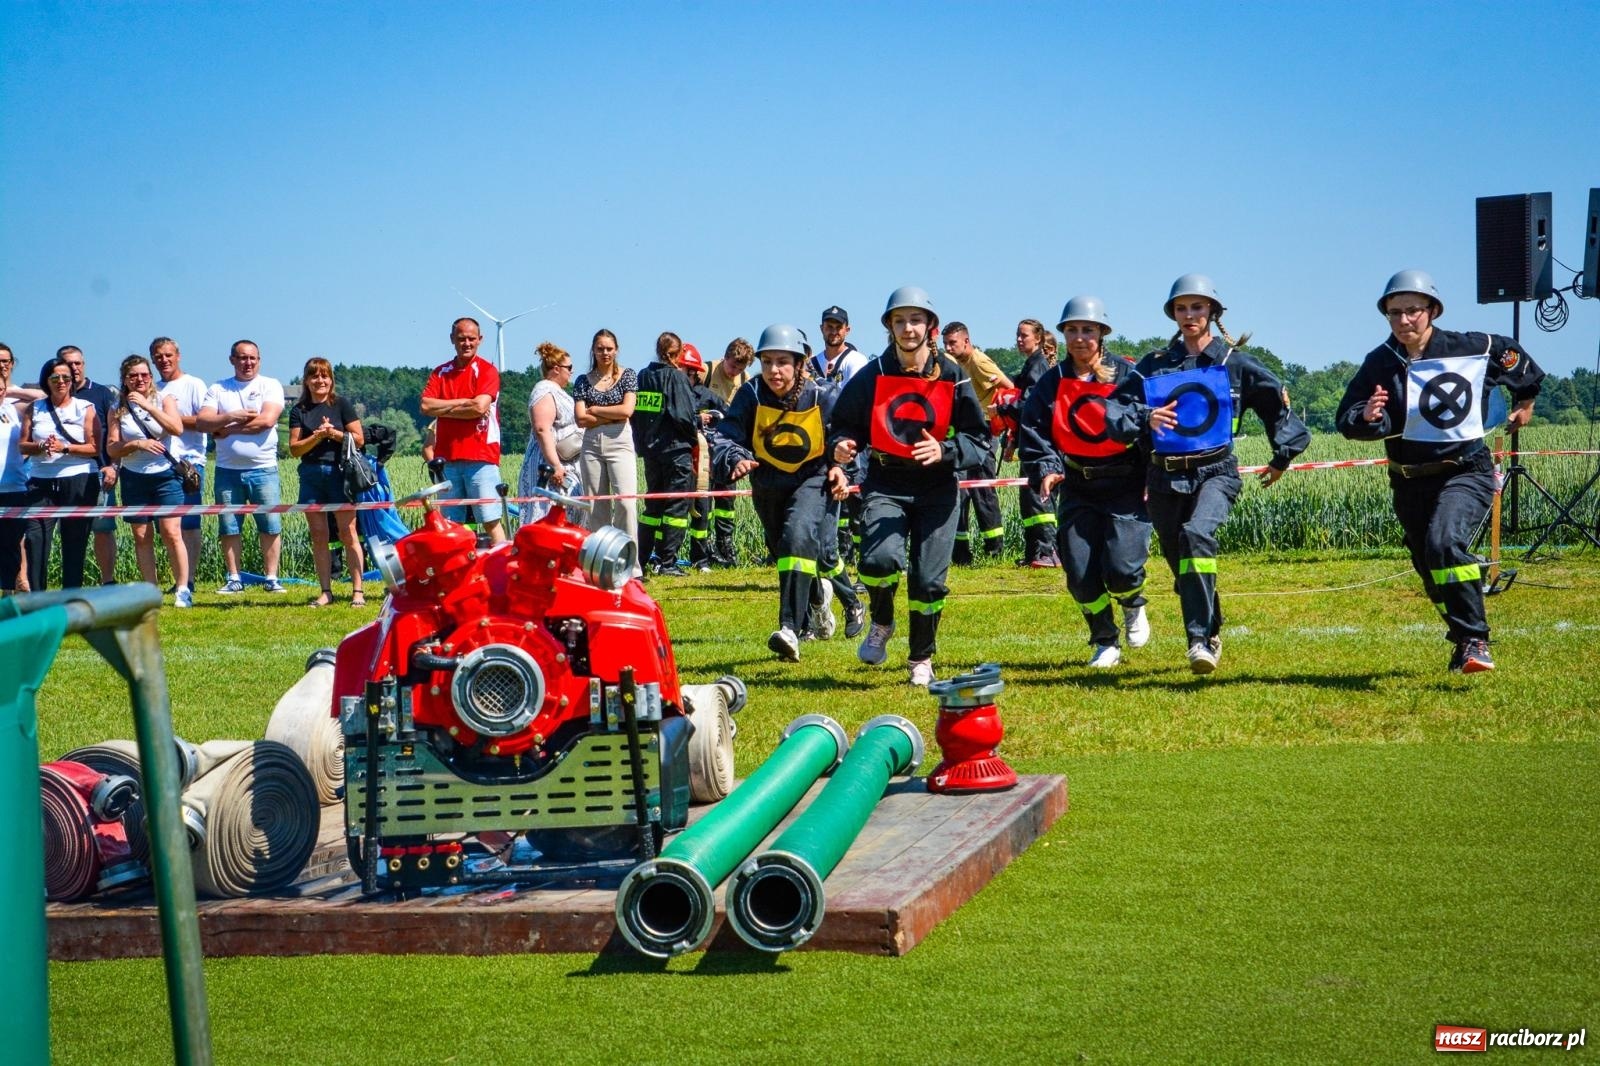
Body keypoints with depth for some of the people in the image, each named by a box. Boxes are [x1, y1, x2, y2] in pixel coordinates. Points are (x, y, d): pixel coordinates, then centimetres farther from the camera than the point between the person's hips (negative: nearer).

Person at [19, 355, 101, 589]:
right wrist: (41, 447, -13)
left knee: (75, 542, 0)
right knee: (35, 537, -11)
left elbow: (94, 448, -3)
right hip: (41, 482, 2)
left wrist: (64, 448, -16)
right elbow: (22, 445, 7)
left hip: (79, 481, -2)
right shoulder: (34, 409, 11)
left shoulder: (85, 408, 4)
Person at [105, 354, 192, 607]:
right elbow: (112, 449, 1)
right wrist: (138, 444, -16)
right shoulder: (118, 409, 5)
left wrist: (147, 406, -20)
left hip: (165, 475, -2)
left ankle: (183, 590, -6)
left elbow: (177, 428, -17)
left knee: (171, 533, -10)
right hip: (133, 479, 2)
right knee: (141, 537, 4)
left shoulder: (164, 400, 1)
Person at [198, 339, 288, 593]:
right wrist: (231, 417, -17)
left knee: (270, 526, -4)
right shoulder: (217, 389, 10)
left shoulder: (271, 386, 4)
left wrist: (228, 429, -7)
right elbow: (202, 422, -1)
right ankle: (234, 579, 12)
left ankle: (272, 578, 2)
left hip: (263, 470, -2)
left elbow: (267, 420, -12)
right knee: (229, 527, 5)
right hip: (227, 470, 2)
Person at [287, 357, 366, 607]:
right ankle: (325, 591, 9)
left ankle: (358, 590, -4)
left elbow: (359, 439, 2)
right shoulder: (299, 411, 10)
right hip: (311, 475, 3)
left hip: (339, 472, -3)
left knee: (348, 533, -6)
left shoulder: (342, 405, 5)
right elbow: (294, 449, 3)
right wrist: (317, 436, -10)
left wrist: (334, 433, -11)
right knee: (318, 535, 4)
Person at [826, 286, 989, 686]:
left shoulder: (953, 378, 0)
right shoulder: (872, 375, 2)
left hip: (936, 488, 0)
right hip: (885, 484, 0)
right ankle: (882, 624, 9)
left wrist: (944, 451, -18)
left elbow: (978, 440, 2)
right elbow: (843, 424, 10)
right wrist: (839, 448, -12)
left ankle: (922, 660, 22)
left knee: (929, 578, -2)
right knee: (880, 557, -24)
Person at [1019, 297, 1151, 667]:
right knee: (1080, 572, -5)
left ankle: (1133, 605, 21)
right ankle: (1105, 643, 17)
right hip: (1078, 490, 3)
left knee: (1122, 567, -16)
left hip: (1127, 487, -3)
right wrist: (1045, 470, -16)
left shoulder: (1128, 376, -3)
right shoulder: (1051, 384, 4)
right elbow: (1033, 433, 2)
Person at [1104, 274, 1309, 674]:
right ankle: (1211, 634, 34)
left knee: (1196, 534, -30)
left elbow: (1277, 403, 13)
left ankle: (1200, 639, -30)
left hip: (1215, 471, -3)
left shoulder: (1234, 363, 3)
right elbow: (1115, 410, -5)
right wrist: (1144, 419, -25)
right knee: (1180, 562, 10)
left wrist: (1282, 456, 12)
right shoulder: (1153, 366, 7)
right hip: (1165, 478, 3)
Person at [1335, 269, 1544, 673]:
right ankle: (1464, 640, 38)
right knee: (1431, 570, 14)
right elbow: (1346, 419, -19)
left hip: (1466, 472, -3)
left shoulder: (1474, 350, -8)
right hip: (1411, 483, 3)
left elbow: (1519, 361, 14)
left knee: (1445, 543, -29)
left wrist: (1524, 402, 28)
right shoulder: (1380, 364, -8)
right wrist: (1368, 417, -40)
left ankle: (1474, 641, -23)